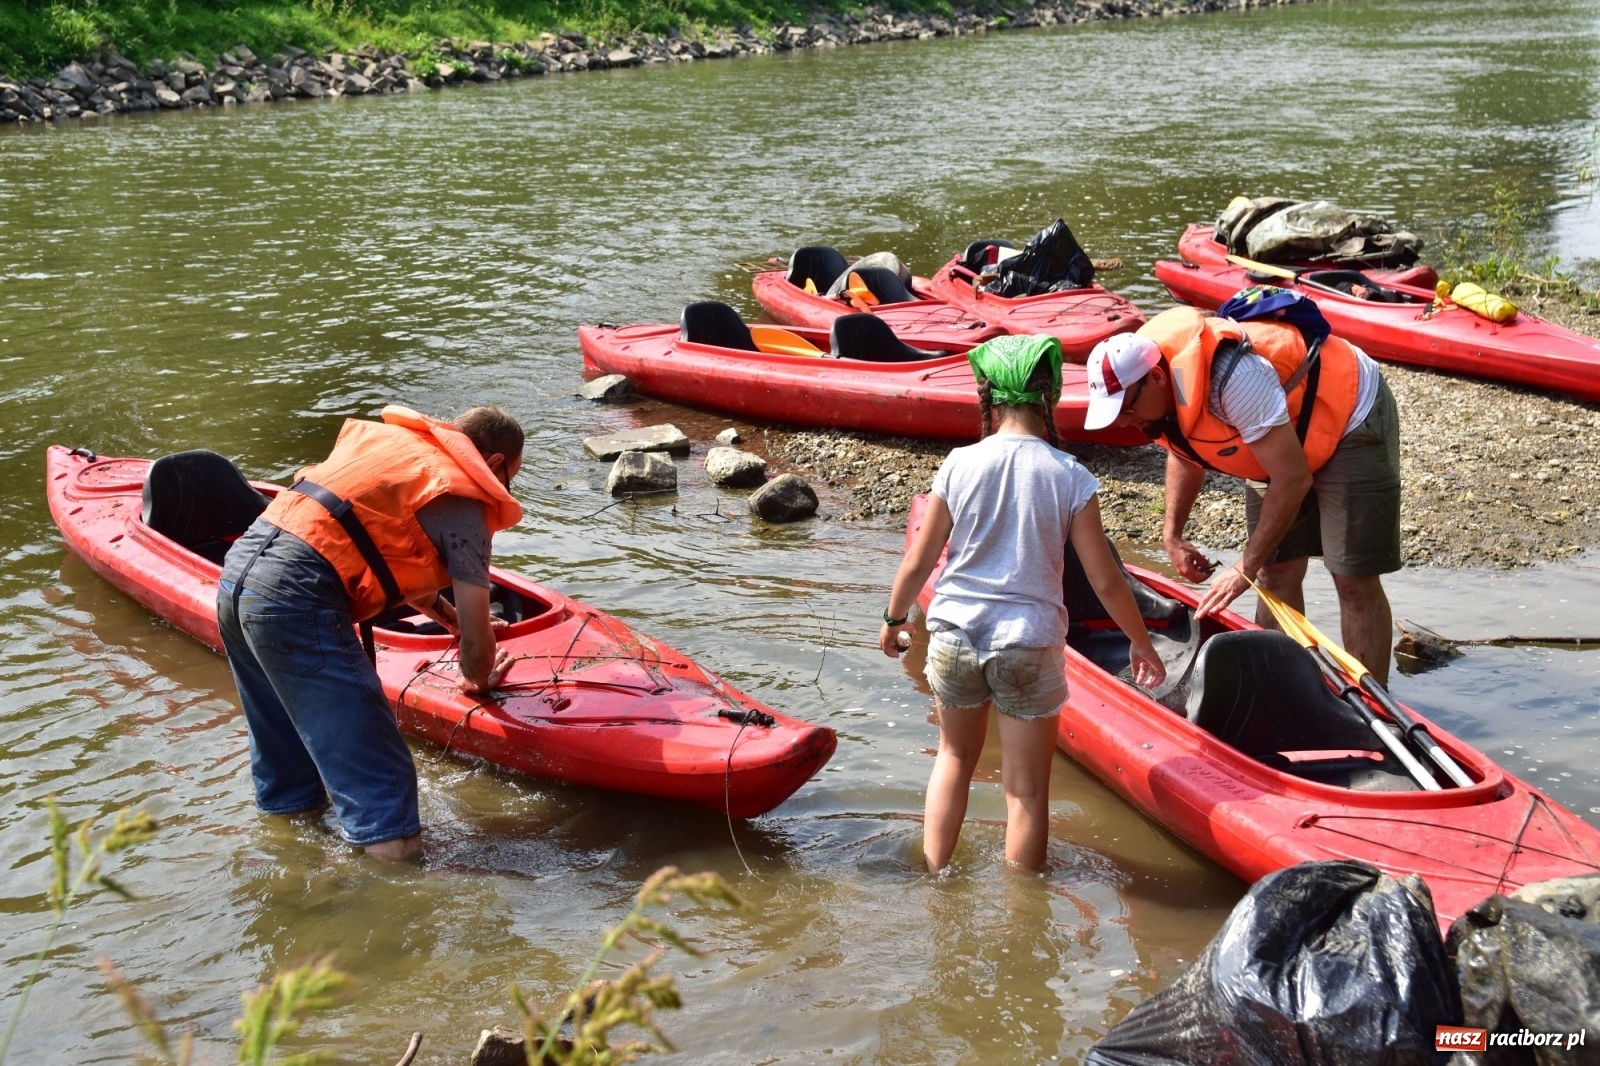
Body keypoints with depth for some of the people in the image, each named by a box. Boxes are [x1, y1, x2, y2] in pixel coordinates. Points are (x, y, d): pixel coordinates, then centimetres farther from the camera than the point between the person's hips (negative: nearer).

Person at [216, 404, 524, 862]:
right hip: (298, 601, -9)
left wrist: (444, 613, 42)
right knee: (376, 767, -5)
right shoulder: (464, 501, 0)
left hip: (238, 569, 9)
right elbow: (476, 639, 2)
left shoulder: (386, 437, 23)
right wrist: (478, 680, 23)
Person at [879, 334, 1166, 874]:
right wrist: (1141, 642, 10)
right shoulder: (1070, 477, -8)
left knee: (955, 755, 25)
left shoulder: (959, 464, -6)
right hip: (1029, 645, -2)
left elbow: (918, 562, 0)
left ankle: (935, 877, 29)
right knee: (1027, 789, 9)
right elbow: (1105, 579, -4)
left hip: (954, 635, 2)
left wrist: (894, 617, 18)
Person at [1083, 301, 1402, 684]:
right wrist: (1172, 534, 1)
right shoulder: (1144, 381, -13)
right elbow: (1184, 455, 9)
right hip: (1283, 438, 8)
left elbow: (1293, 481, -33)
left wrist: (1246, 569, -26)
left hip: (1351, 421, -8)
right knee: (1277, 572, 6)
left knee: (1354, 580, -9)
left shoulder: (1231, 377, -39)